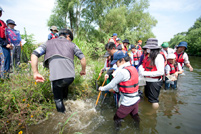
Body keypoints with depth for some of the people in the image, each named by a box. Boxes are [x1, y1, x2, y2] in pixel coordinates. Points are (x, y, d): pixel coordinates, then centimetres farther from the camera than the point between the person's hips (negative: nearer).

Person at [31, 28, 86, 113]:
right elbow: (83, 59, 9)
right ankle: (65, 97, 60)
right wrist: (83, 70, 26)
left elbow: (34, 55, 7)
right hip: (70, 76, 2)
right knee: (65, 84, 38)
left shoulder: (49, 43, 20)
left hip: (56, 77, -2)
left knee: (58, 98, 24)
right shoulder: (71, 44, 17)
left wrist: (35, 73, 7)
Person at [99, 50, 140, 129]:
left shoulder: (122, 71, -23)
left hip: (127, 103, -8)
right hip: (136, 100, 8)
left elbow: (111, 85, -15)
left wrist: (102, 88, 3)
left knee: (117, 119, 12)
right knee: (135, 116, 29)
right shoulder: (133, 68, 3)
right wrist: (115, 89, 19)